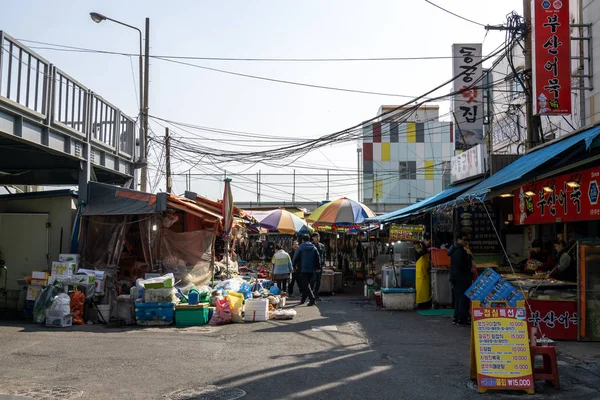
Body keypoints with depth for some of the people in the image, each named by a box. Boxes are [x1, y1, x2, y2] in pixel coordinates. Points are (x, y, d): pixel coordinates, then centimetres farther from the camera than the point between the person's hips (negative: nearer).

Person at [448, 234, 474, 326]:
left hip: (456, 278, 11)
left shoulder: (456, 249, 18)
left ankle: (456, 318, 19)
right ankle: (462, 319, -5)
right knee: (464, 298, -7)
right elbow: (459, 265, -23)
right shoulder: (459, 250, -17)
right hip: (461, 279, -11)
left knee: (458, 298, 14)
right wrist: (470, 269, -13)